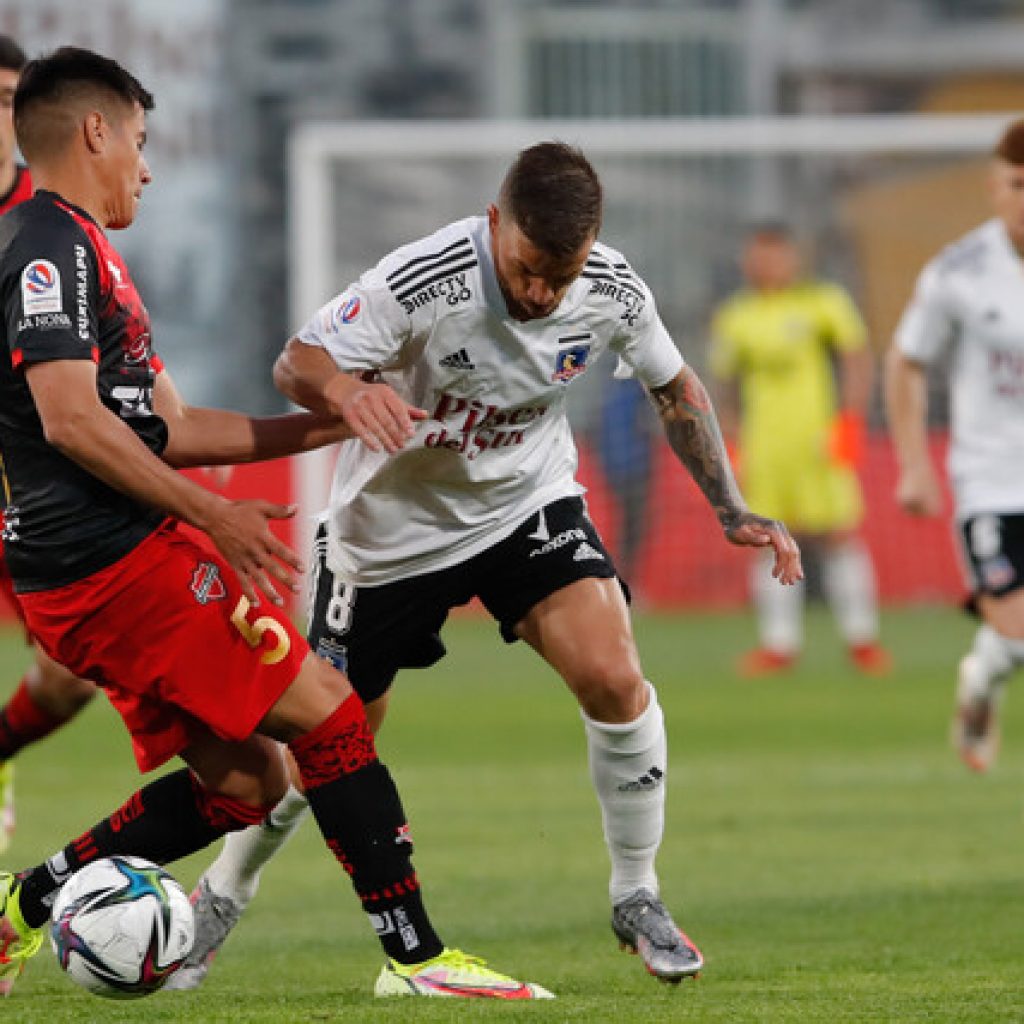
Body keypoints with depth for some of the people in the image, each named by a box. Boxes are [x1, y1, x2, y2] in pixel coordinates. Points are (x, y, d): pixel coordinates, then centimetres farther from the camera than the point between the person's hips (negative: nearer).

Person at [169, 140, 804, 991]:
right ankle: (222, 897, 35)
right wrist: (346, 391, -56)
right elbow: (296, 364, -32)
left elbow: (674, 387, 1)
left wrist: (732, 511, -5)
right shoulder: (421, 284, -31)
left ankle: (636, 898, -1)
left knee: (614, 678, -21)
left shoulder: (612, 293, -18)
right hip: (392, 528, -2)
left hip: (528, 505, 2)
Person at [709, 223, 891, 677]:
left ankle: (861, 639, -1)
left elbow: (857, 361, 2)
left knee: (838, 535, -7)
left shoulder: (823, 301, 4)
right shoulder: (733, 316, 14)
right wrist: (731, 444, 14)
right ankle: (779, 643, 5)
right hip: (761, 447, 3)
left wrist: (849, 422, -7)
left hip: (818, 437, -3)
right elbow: (728, 387, 21)